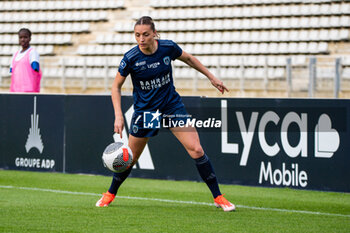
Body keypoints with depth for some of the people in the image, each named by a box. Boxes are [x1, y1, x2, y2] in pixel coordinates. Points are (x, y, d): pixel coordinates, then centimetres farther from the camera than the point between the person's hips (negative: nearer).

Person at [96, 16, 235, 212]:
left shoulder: (168, 47, -13)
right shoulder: (131, 58, -18)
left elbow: (189, 59, 9)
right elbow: (116, 86, -5)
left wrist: (212, 77, 11)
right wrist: (118, 115, -14)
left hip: (172, 105, 1)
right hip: (144, 110, -1)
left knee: (196, 150, -12)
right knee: (130, 158, 9)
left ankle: (218, 197, -4)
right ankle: (110, 194, 35)